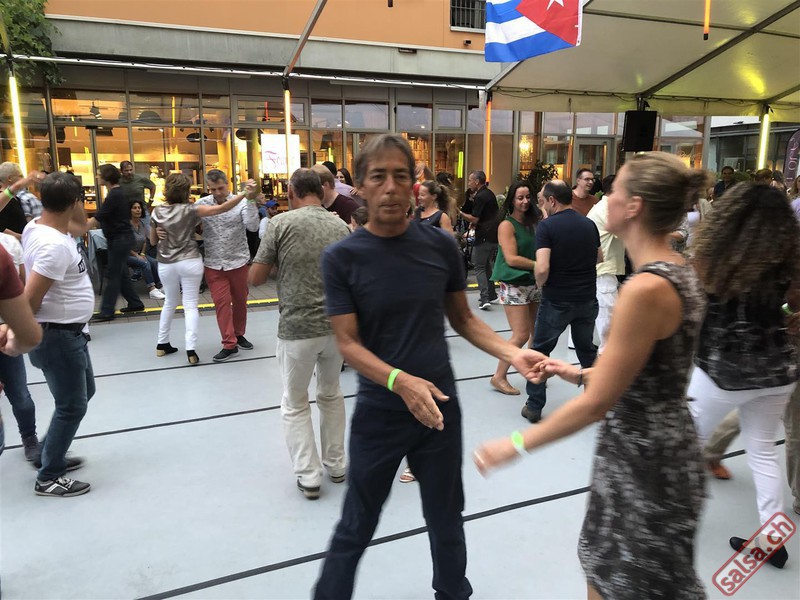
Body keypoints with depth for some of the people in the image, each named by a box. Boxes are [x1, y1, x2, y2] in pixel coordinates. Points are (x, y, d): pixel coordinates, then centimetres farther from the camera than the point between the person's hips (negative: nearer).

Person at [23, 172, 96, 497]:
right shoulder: (54, 244, -27)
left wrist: (75, 196, 6)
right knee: (72, 406, 4)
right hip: (57, 336, -10)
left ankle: (50, 455, 38)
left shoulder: (38, 226, 3)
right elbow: (29, 299, -27)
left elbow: (83, 225, 22)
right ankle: (48, 478, 19)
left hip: (69, 332, 10)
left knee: (83, 393, 24)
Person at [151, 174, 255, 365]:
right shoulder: (190, 210, -12)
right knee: (190, 305, 1)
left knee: (170, 302, 21)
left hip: (166, 264, 4)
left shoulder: (157, 212, 0)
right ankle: (191, 349, -7)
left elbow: (153, 241, 7)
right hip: (189, 262, -3)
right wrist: (246, 194, -29)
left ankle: (162, 344, 29)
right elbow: (220, 209, -23)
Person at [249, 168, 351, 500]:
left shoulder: (281, 224, -8)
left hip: (297, 329, -4)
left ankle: (308, 476, 18)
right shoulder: (341, 226, 4)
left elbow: (255, 278, -4)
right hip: (337, 325, 4)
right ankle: (336, 465, 34)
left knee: (295, 404, 15)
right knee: (331, 394, 24)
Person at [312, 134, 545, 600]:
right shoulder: (342, 258, -10)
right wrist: (400, 381, -30)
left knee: (446, 521, 20)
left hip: (441, 405, 2)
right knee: (356, 528, 12)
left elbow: (463, 319, 5)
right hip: (379, 411, -2)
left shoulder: (442, 246, -4)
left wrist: (513, 353, -10)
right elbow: (348, 343, -13)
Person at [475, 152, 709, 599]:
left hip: (644, 458, -9)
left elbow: (596, 403, -24)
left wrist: (515, 445, -15)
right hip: (655, 446, 9)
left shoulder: (646, 288, -27)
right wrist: (578, 373, 14)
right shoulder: (679, 272, 2)